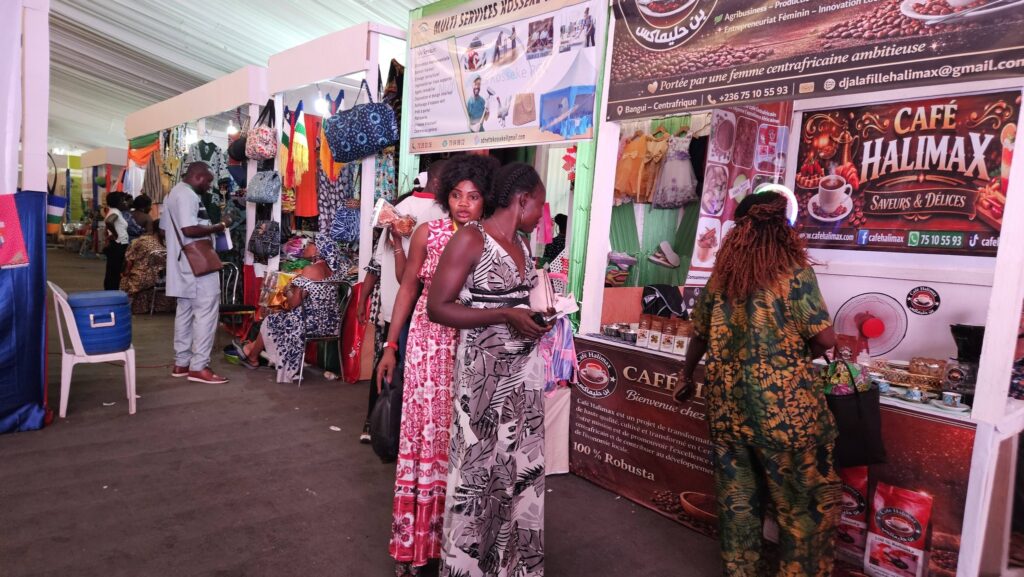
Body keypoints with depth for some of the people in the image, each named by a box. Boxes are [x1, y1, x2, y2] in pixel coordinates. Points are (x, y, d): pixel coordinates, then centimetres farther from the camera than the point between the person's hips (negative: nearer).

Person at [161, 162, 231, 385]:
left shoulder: (173, 194, 19)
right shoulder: (187, 195, -15)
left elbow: (165, 230, 23)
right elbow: (189, 229, -26)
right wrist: (217, 227, -15)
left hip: (183, 266, 11)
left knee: (185, 311, 14)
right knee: (206, 311, -8)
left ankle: (181, 363, 19)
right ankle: (199, 366, -7)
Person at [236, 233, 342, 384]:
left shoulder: (310, 270, -19)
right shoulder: (330, 270, 7)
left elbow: (294, 303, -17)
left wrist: (288, 290, 2)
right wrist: (295, 286, 11)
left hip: (310, 323, -8)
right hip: (328, 323, 8)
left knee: (270, 322, 18)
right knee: (279, 318, 28)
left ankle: (252, 358, 41)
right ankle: (252, 348, 41)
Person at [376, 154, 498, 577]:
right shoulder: (428, 234, -1)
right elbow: (408, 288, 5)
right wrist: (391, 346, 4)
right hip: (429, 344, 0)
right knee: (424, 433, 3)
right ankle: (413, 540, 17)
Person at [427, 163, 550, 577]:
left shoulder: (521, 242, 12)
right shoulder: (470, 239, -11)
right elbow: (437, 308, -16)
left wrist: (535, 316, 6)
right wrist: (505, 316, -20)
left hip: (524, 366, 7)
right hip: (484, 367, -7)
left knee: (521, 461, 12)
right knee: (478, 464, 2)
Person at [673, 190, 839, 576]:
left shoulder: (722, 273, 3)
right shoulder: (793, 272, -10)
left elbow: (700, 334, 12)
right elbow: (825, 339, -10)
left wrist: (686, 377, 26)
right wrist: (800, 355, 12)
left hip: (727, 401, 5)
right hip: (783, 404, -5)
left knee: (737, 497, 17)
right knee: (806, 501, 12)